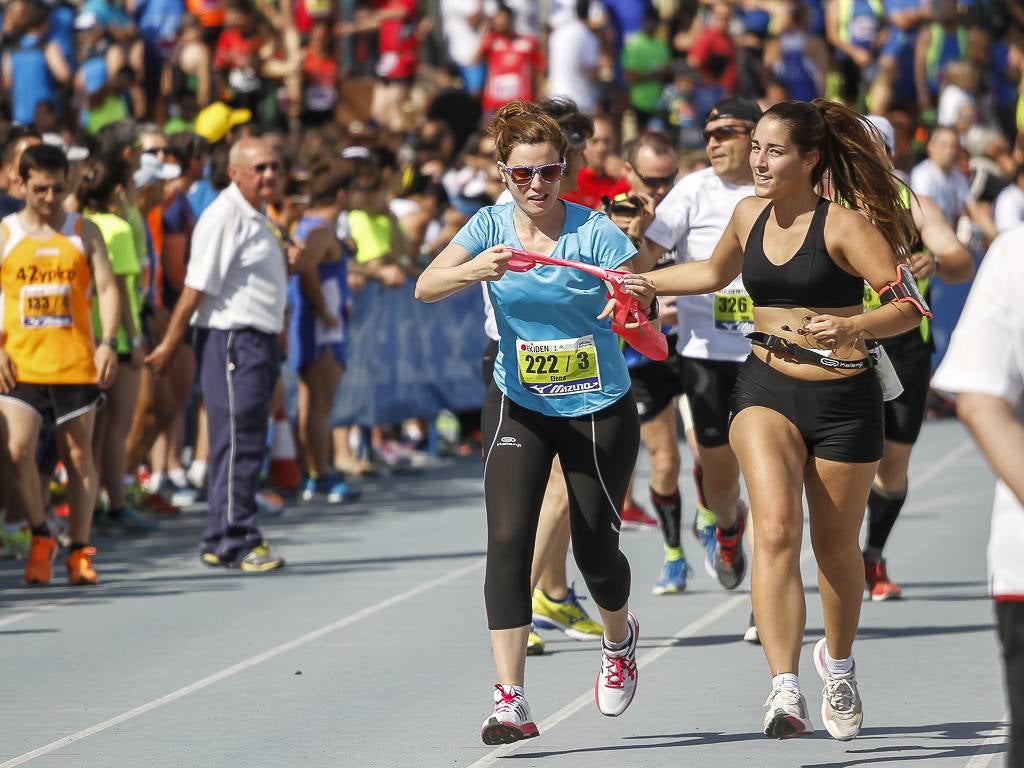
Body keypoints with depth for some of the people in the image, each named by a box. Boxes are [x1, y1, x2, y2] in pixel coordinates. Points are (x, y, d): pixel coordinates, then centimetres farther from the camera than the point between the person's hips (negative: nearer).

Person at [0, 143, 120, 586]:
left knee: (79, 456, 4)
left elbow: (106, 287, 0)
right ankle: (40, 537, 5)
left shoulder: (84, 232, 7)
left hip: (75, 364, 1)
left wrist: (108, 342, -14)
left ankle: (80, 551, 13)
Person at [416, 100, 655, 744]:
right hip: (519, 406, 1)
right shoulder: (491, 227, -6)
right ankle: (511, 700, -18)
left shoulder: (595, 231, -12)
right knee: (508, 538, -15)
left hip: (601, 409, -1)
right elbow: (427, 287, -18)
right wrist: (474, 270, -38)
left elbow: (638, 304, -23)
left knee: (595, 548, 4)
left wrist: (637, 295, -47)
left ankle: (621, 637, 41)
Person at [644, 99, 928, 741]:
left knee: (835, 546, 10)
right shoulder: (750, 216, 4)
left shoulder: (845, 225, -13)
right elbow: (716, 272, 27)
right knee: (776, 528, -19)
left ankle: (839, 662, 40)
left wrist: (851, 328, -34)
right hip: (766, 391, 3)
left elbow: (909, 306, -17)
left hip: (844, 398, -3)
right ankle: (785, 690, -26)